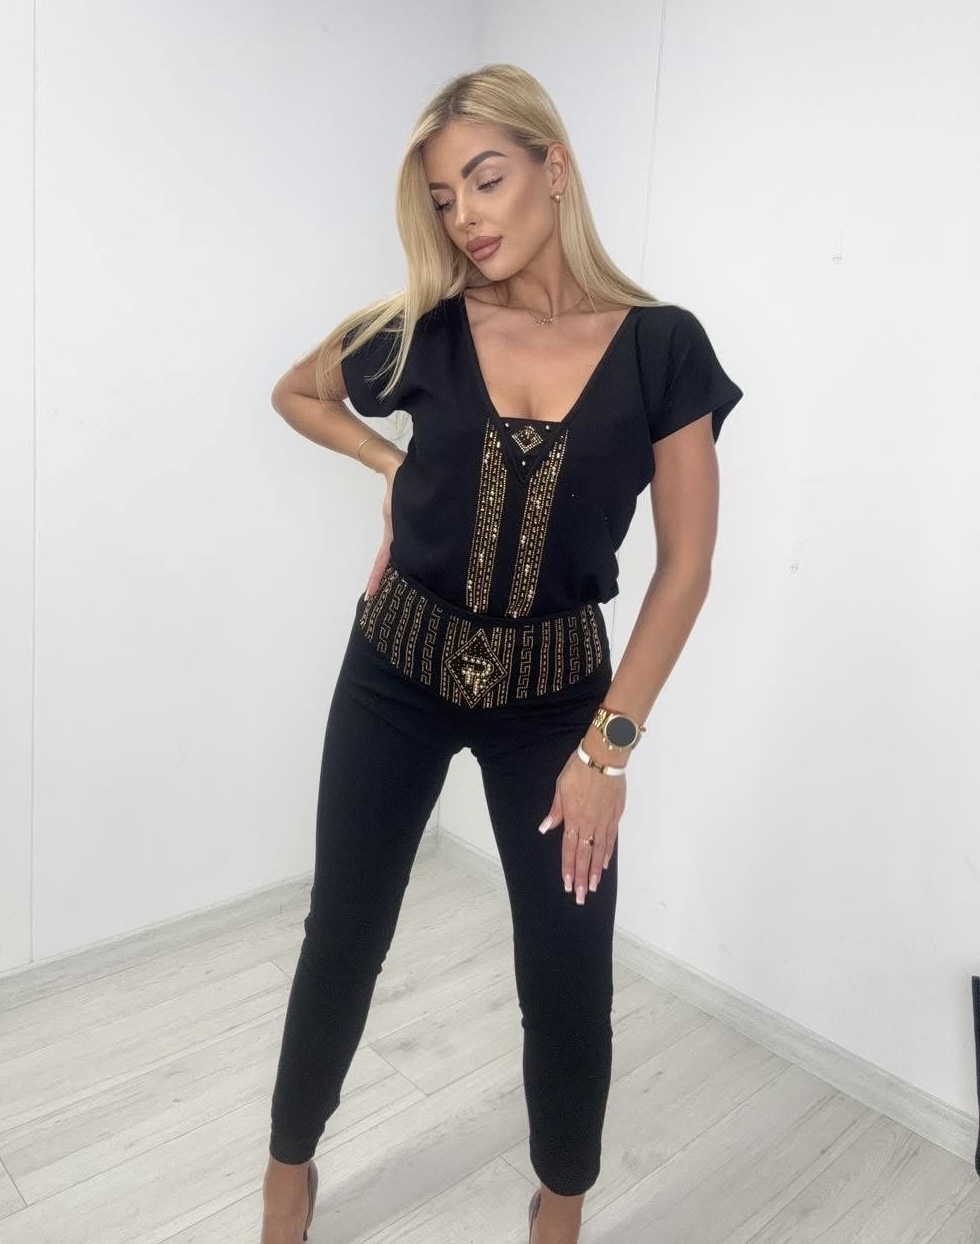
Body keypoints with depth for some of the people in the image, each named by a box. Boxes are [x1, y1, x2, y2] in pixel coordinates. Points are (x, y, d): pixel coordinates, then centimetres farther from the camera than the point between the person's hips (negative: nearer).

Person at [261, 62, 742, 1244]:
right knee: (342, 939, 13)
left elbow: (684, 566, -7)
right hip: (398, 673, 1)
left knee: (569, 980, 7)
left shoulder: (660, 348, -9)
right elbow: (297, 393, 15)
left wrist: (609, 744, -11)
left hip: (557, 691, 0)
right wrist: (399, 468, 1)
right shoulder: (422, 331, -6)